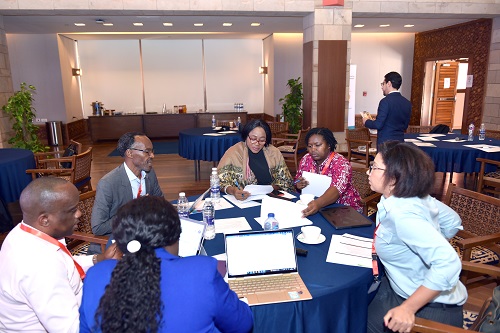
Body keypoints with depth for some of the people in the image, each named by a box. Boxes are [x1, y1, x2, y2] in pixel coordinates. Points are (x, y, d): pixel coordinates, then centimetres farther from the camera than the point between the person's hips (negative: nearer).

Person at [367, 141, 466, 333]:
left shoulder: (402, 215, -31)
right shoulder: (415, 196, -5)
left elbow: (448, 263, -36)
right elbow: (452, 222, 9)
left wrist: (407, 308, -32)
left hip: (431, 307, -8)